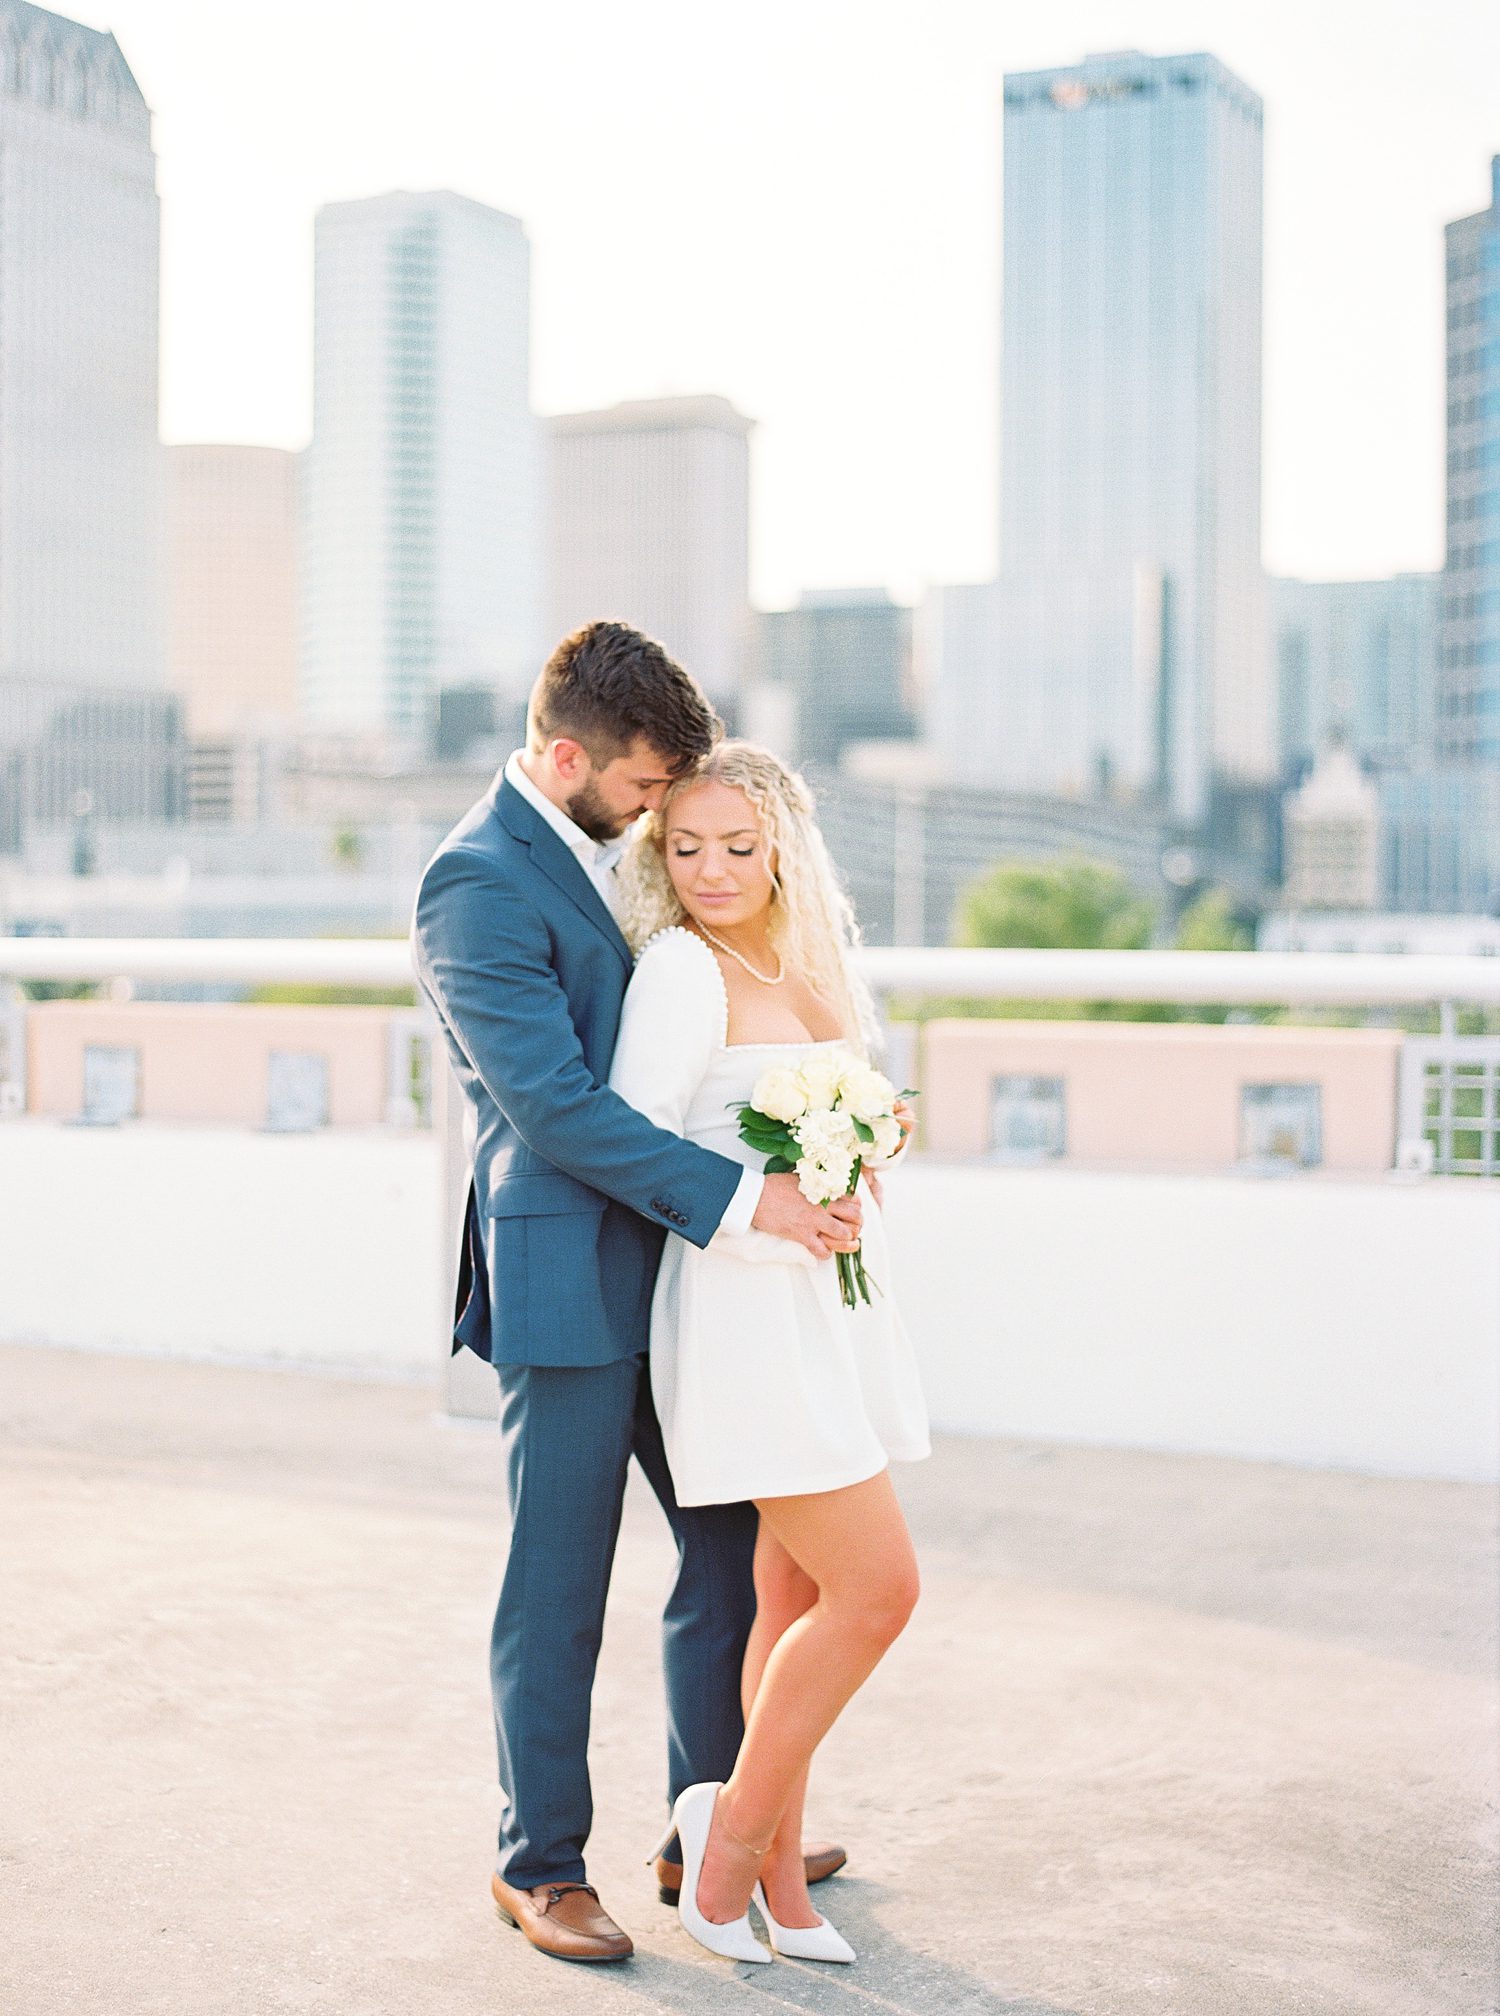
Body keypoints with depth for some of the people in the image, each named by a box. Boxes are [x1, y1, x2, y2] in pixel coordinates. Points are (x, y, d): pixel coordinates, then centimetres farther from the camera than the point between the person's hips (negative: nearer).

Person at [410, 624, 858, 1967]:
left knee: (735, 1553, 15)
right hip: (567, 1283, -9)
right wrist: (743, 1198, -23)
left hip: (673, 1276, 9)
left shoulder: (612, 852, 12)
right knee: (558, 1593, 4)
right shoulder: (480, 883, -16)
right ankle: (540, 1864, 22)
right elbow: (555, 1104, -22)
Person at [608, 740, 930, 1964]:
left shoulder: (813, 961, 12)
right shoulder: (682, 966, -11)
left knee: (800, 1599, 11)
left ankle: (775, 1882, 21)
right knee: (877, 1588, -8)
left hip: (832, 1299, 8)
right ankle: (738, 1818, 11)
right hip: (748, 1304, -8)